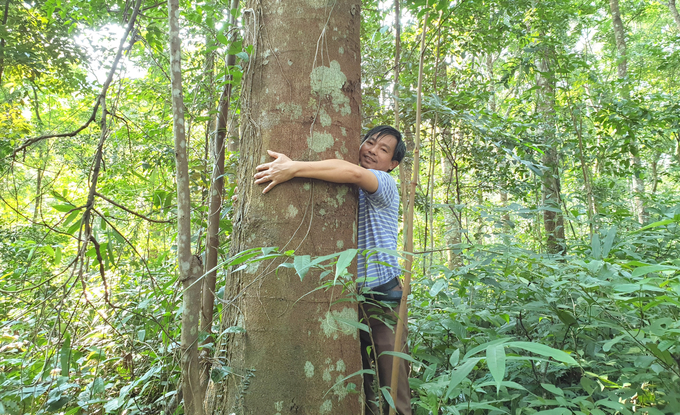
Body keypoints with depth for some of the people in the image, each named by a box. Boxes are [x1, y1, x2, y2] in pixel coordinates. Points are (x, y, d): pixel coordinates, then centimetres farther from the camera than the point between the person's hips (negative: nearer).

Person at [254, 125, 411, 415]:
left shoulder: (385, 185, -6)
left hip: (382, 299, -5)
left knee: (392, 387, 0)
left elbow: (353, 172, -26)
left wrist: (293, 168, -27)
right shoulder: (340, 188, 13)